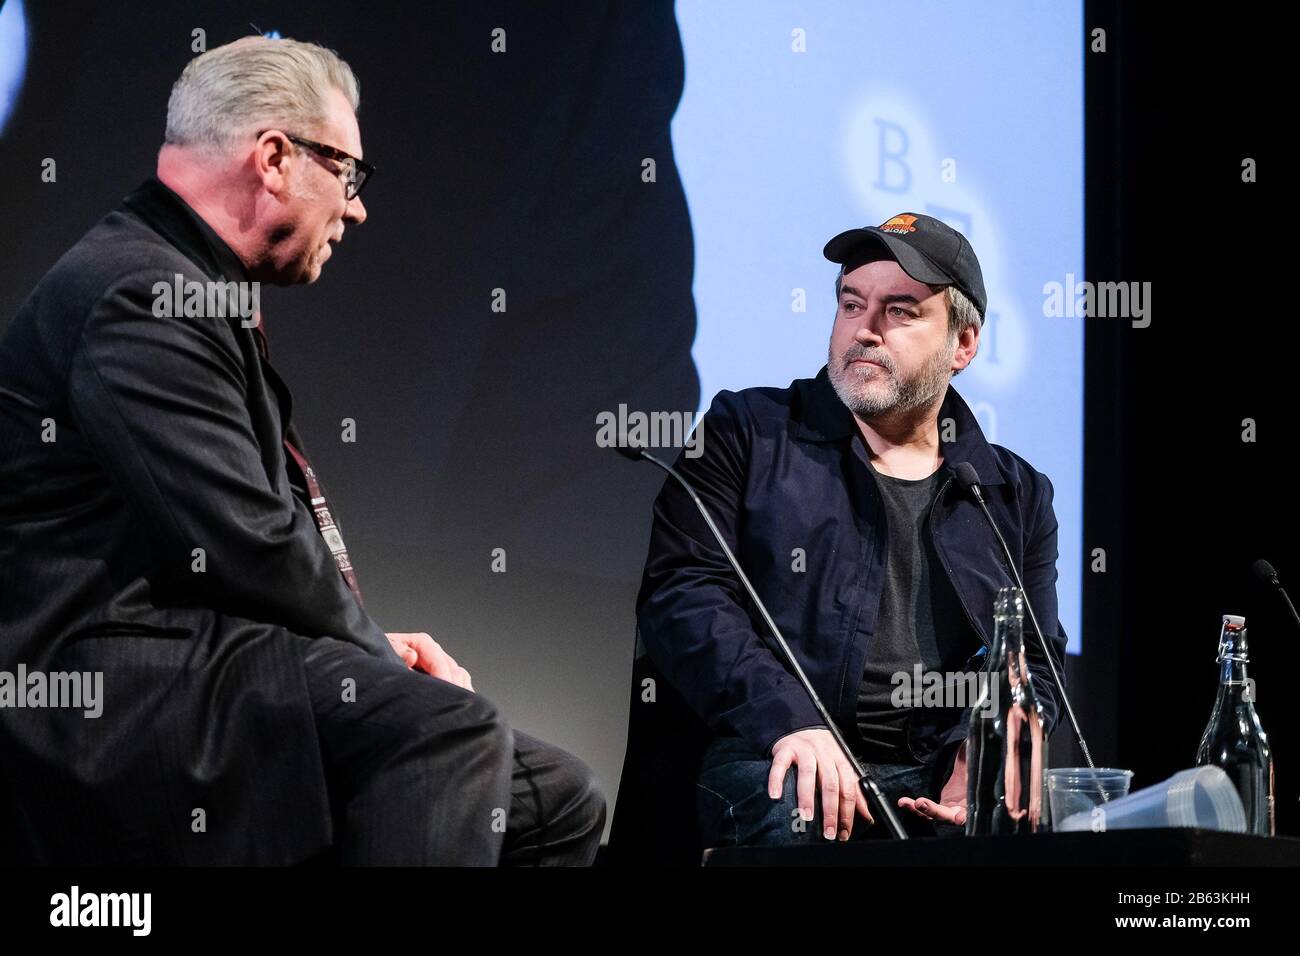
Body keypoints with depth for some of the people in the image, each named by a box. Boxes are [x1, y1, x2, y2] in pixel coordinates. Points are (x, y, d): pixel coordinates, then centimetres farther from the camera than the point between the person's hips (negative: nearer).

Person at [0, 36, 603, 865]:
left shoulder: (193, 289, 20)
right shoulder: (141, 296, -14)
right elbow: (247, 548, -20)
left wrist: (375, 646, 7)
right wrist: (379, 656, -6)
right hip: (115, 690, -11)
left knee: (557, 798, 3)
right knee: (448, 728, -30)